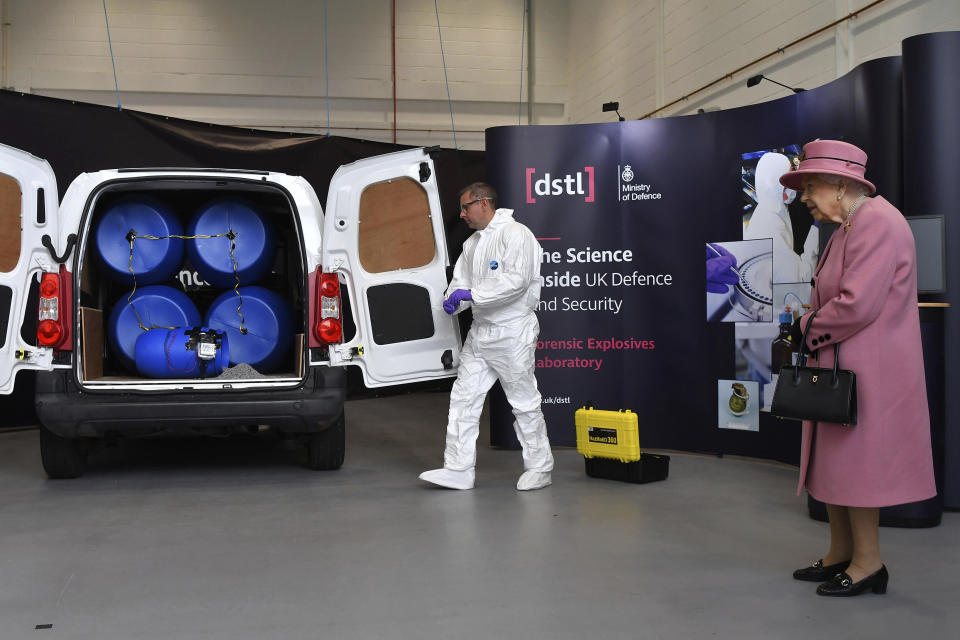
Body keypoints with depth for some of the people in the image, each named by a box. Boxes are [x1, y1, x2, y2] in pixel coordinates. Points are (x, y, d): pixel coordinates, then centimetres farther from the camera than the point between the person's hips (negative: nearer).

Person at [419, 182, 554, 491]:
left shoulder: (516, 234, -13)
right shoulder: (472, 243, 16)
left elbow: (517, 280, -25)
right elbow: (461, 279, 16)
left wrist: (472, 294, -25)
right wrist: (453, 300, -7)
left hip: (512, 334, -8)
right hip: (480, 332, 9)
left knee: (525, 402, 2)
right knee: (463, 398, 5)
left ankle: (539, 468, 16)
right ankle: (458, 470, 9)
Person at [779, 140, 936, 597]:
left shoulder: (877, 222, -16)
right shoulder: (847, 229, 17)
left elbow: (857, 305, -24)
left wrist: (808, 329, -9)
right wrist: (814, 324, 2)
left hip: (867, 370, -10)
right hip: (837, 366, 10)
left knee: (856, 460, -3)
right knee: (832, 460, 13)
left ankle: (868, 564, 9)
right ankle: (840, 555, 24)